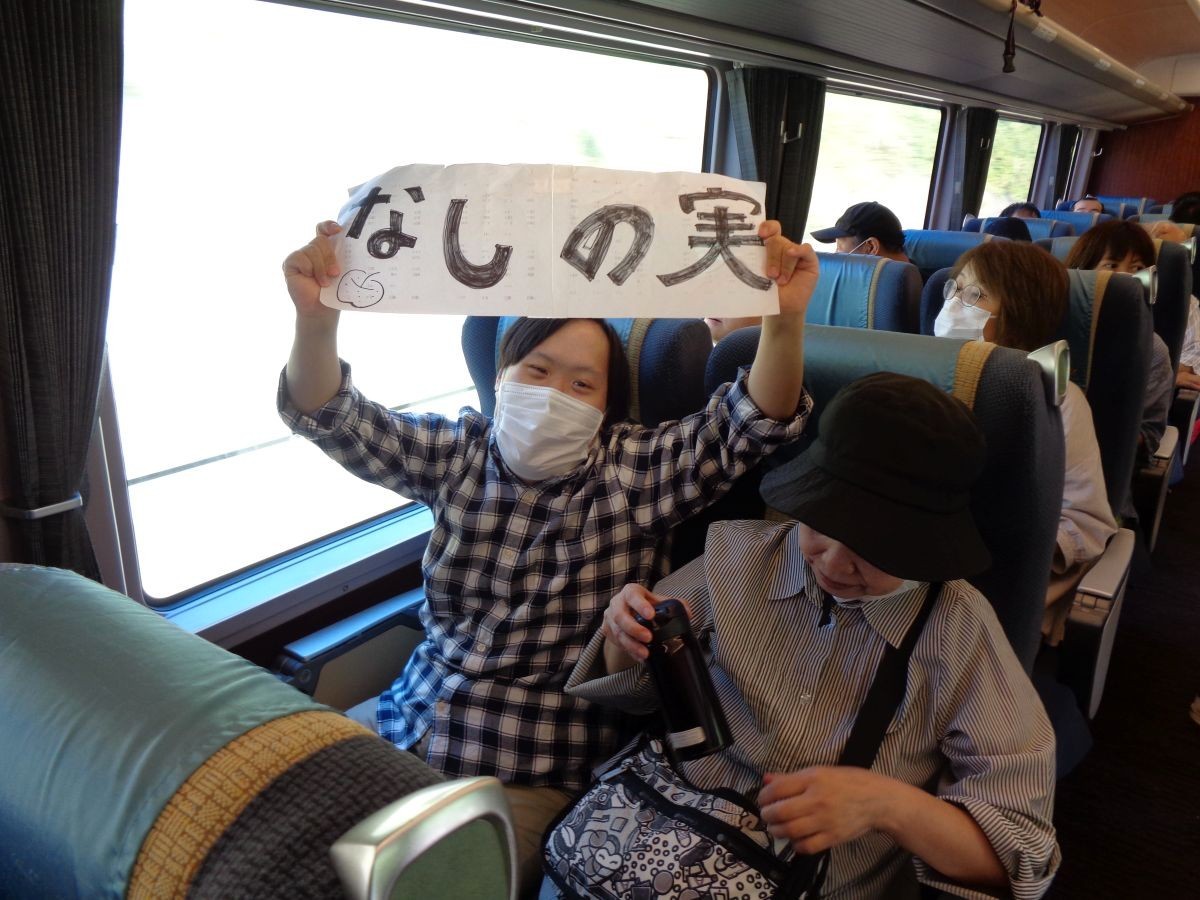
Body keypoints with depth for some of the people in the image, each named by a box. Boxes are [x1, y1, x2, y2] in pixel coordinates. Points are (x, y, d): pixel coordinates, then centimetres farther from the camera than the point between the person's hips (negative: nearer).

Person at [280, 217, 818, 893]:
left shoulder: (637, 471, -7)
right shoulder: (460, 453, -1)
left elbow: (756, 422, -18)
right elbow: (336, 420, -10)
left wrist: (786, 320, -36)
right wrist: (317, 320, -30)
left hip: (534, 767, -3)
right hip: (413, 718, 4)